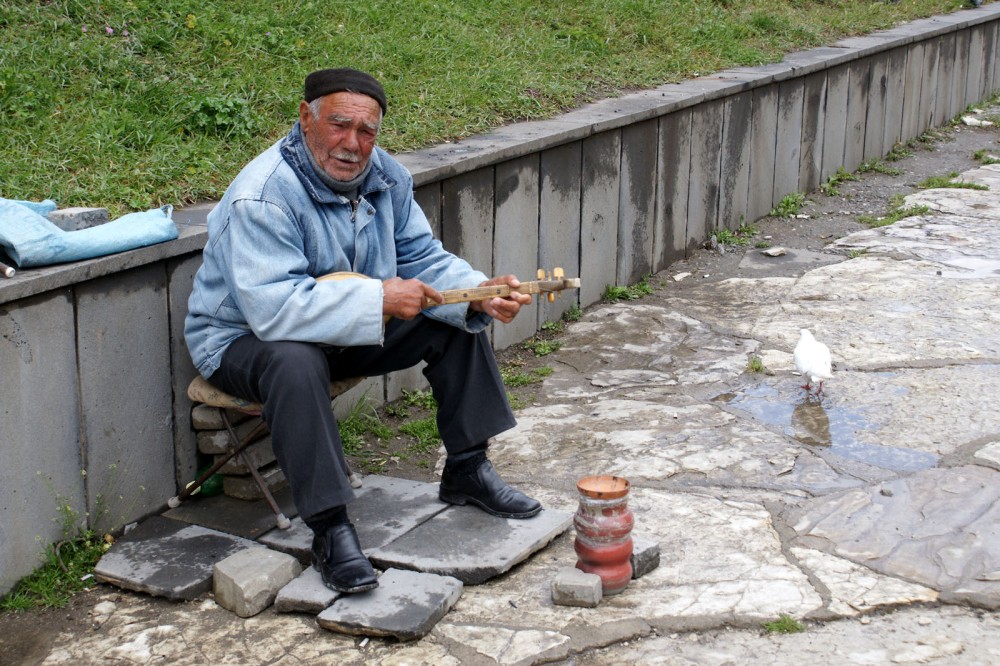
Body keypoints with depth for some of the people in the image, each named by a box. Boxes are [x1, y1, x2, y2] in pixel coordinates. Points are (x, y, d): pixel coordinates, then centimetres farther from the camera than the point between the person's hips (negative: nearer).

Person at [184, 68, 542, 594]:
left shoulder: (384, 176, -5)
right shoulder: (262, 197, -29)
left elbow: (422, 258, -1)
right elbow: (273, 307, -39)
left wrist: (479, 294, -21)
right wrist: (379, 298, -39)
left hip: (354, 331, 8)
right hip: (245, 338, -7)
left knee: (458, 320, -1)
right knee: (295, 361, -41)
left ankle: (466, 471, 10)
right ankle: (330, 528, -33)